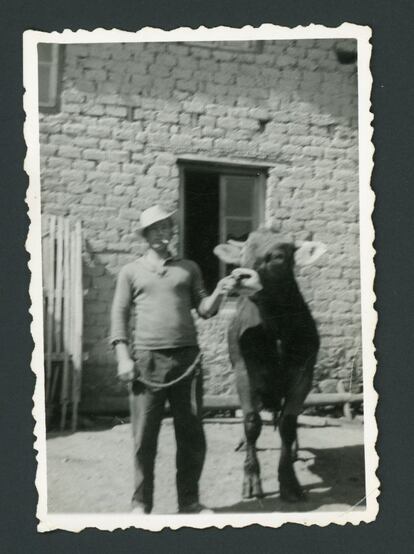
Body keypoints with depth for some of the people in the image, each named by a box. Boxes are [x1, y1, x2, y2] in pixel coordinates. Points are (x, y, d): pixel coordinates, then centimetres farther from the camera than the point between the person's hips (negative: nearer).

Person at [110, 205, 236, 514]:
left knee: (192, 434, 5)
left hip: (187, 357, 2)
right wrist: (123, 356, -5)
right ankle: (141, 504, 13)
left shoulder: (188, 268, 14)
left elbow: (203, 310, 11)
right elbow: (119, 315, 5)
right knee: (145, 436, 1)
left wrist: (218, 294, -10)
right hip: (147, 359, -2)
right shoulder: (131, 271, 10)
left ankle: (189, 501, 17)